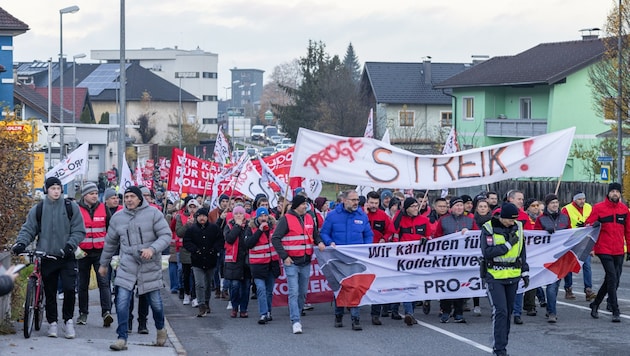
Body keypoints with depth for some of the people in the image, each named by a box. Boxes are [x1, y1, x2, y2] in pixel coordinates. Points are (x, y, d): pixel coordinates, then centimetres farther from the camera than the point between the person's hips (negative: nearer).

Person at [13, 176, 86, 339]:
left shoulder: (71, 207, 2)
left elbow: (79, 230, 2)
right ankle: (52, 322, 19)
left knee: (69, 288, -13)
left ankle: (68, 320, 2)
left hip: (67, 257, -1)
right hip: (47, 257, 2)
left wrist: (70, 244, -14)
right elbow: (28, 229, 7)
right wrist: (21, 243, -12)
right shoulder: (38, 210, 6)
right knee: (50, 293, 6)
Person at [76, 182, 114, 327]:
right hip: (83, 252, 0)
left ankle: (107, 312, -20)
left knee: (104, 282, -12)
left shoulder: (103, 209, 6)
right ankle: (83, 313, 19)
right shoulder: (77, 210, 1)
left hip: (101, 252, 0)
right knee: (83, 284, 9)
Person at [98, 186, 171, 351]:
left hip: (150, 266, -2)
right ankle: (122, 338, -3)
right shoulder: (117, 217, 6)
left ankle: (160, 329, 35)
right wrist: (104, 264, 24)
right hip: (127, 266, 2)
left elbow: (166, 235, -7)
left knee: (155, 301, 7)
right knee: (122, 301, -10)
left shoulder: (153, 214, -4)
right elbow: (110, 243, 18)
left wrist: (153, 248, -23)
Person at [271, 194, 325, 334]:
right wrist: (284, 256, -12)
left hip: (306, 262, 6)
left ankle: (296, 316, 26)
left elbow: (315, 233, 25)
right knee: (293, 292, -11)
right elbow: (275, 238, -8)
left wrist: (319, 242, 3)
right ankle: (295, 322, -14)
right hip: (291, 262, -6)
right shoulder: (286, 219, -8)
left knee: (303, 293, 11)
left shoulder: (309, 218, 10)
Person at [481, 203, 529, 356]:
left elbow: (522, 251, 15)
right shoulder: (488, 228, -11)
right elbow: (487, 252, -21)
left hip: (513, 276, 5)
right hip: (495, 277, -5)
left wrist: (525, 272, 14)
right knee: (500, 311, -12)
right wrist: (508, 244, -20)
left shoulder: (518, 227, 5)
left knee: (508, 311, 9)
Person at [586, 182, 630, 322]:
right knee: (612, 278, -12)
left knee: (612, 280, 10)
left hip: (619, 251, 5)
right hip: (604, 250, -5)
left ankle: (595, 304, 29)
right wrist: (594, 225, -22)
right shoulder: (598, 208, -3)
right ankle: (615, 312, -10)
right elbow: (588, 224, 0)